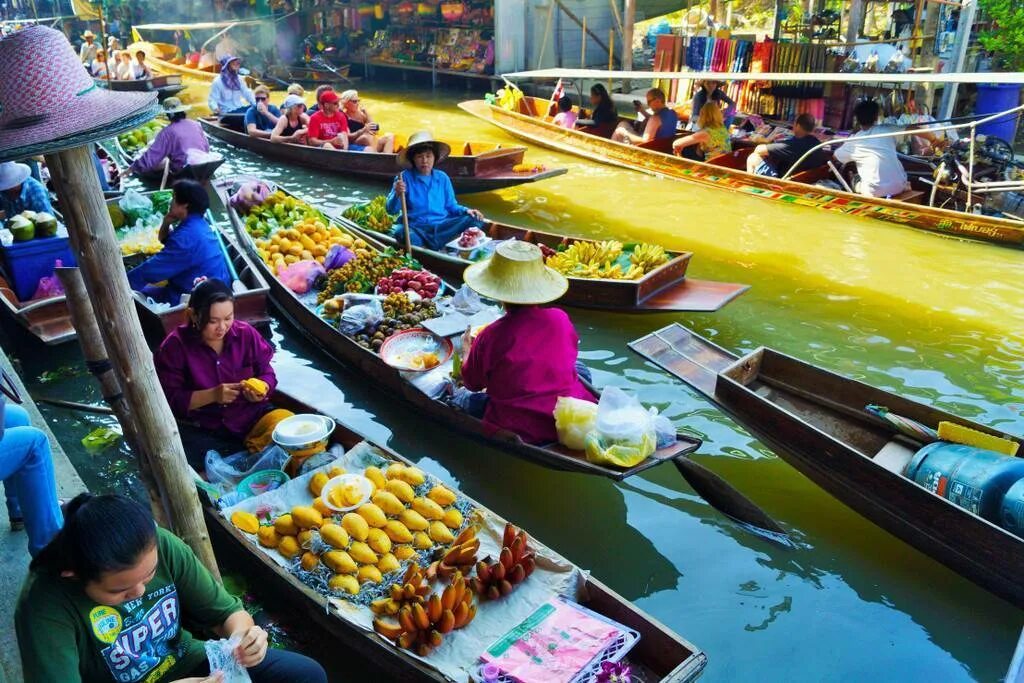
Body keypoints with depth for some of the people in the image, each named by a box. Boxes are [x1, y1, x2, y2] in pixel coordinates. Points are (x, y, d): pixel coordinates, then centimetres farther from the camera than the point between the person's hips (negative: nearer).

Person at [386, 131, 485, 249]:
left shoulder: (442, 177, 15)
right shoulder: (404, 177, 2)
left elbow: (451, 205, 20)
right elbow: (391, 210, -2)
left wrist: (466, 211, 0)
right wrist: (397, 194, -23)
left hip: (443, 225, 4)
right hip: (417, 227, -4)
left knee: (475, 220, -20)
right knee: (402, 233, -40)